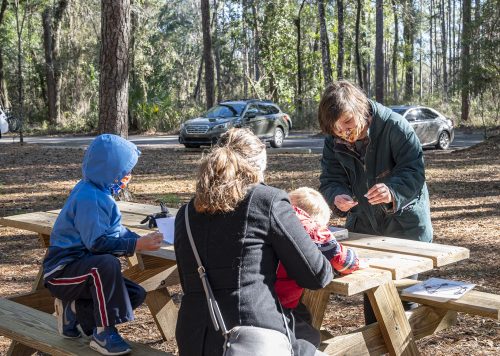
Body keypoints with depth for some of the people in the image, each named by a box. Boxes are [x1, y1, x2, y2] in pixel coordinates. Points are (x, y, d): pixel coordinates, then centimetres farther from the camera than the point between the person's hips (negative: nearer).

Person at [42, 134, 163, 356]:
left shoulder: (99, 192, 8)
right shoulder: (89, 197, -23)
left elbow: (115, 230, 11)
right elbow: (97, 242, -28)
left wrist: (141, 240, -5)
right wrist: (137, 245, -27)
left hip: (83, 266, 10)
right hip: (62, 271, -10)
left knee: (136, 294, 2)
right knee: (107, 264, -38)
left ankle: (75, 309, 10)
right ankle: (103, 334, -25)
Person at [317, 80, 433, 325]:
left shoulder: (395, 126, -23)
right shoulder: (333, 142, -9)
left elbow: (414, 170, -25)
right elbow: (329, 180, -9)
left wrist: (393, 191, -45)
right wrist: (337, 198, -33)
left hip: (404, 220, -4)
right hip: (364, 223, 4)